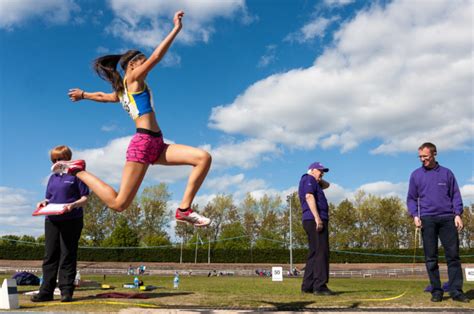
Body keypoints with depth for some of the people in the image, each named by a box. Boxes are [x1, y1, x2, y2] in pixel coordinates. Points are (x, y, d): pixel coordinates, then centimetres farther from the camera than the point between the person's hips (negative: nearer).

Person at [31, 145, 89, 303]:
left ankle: (66, 291, 3)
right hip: (52, 220, 5)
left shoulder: (76, 174, 1)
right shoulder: (53, 177, 18)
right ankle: (46, 291, 9)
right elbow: (49, 198, 23)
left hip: (71, 220, -5)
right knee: (50, 255, 4)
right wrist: (44, 203, 0)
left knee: (68, 256, -2)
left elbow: (85, 198, -2)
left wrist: (74, 204, -21)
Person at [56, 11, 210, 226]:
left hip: (156, 145, 9)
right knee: (118, 203, -10)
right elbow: (156, 56, -8)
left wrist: (84, 94, 64)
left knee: (204, 158, -6)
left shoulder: (123, 91, 26)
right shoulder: (134, 78, 3)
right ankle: (78, 169, 9)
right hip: (143, 142, -9)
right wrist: (177, 28, -4)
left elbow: (103, 96, 43)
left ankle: (184, 210, -8)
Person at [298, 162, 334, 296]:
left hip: (310, 221, 11)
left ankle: (308, 286, 12)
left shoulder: (313, 183, 27)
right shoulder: (308, 179, -2)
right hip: (315, 220, -11)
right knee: (321, 252, -14)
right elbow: (309, 197, -17)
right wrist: (317, 217, -25)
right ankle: (320, 286, -18)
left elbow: (326, 185, 39)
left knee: (314, 253, 11)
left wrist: (319, 179, 19)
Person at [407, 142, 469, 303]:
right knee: (431, 258, 1)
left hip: (448, 219, 0)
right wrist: (415, 215, -4)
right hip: (427, 220, 0)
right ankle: (436, 291, 8)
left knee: (453, 255, -2)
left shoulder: (446, 173, 10)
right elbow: (411, 198, 10)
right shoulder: (416, 175, 10)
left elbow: (455, 195, 9)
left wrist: (458, 214, -4)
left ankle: (456, 290, 3)